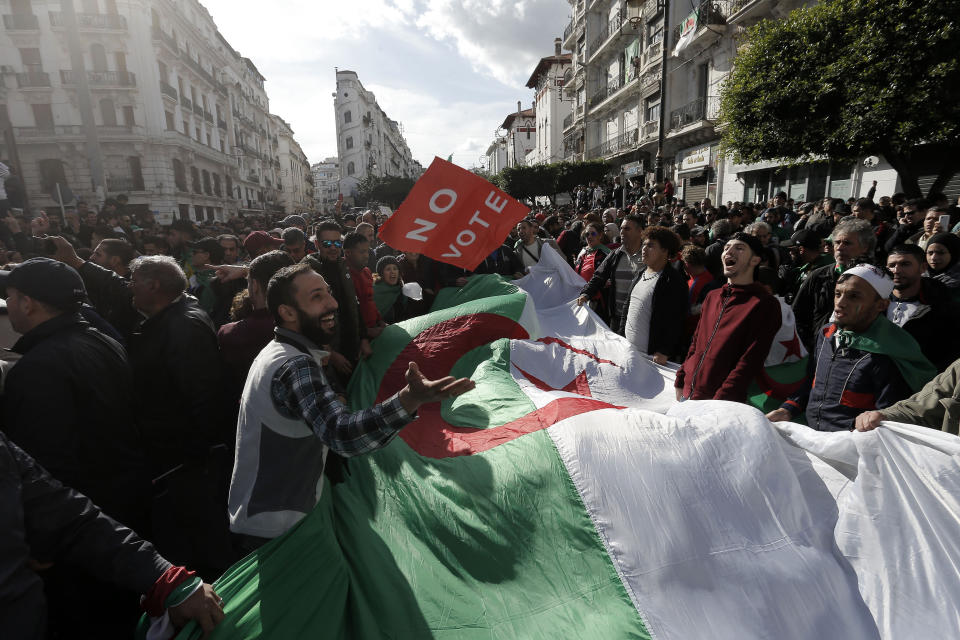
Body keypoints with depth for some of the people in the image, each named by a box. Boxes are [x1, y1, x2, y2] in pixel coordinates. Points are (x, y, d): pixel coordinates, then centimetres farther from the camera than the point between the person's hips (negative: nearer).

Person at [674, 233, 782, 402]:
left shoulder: (765, 305, -7)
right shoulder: (712, 296, 12)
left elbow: (750, 362, -14)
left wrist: (720, 401, -19)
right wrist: (680, 383, 9)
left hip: (723, 401, -5)